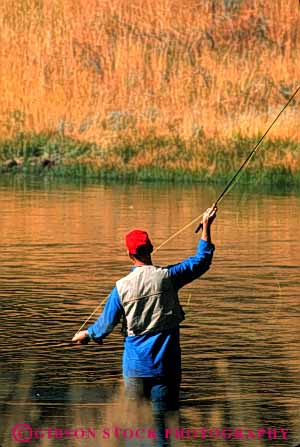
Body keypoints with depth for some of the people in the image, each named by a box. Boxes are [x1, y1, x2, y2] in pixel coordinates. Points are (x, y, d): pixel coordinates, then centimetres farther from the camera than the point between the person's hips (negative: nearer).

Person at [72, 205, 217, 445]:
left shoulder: (122, 287, -5)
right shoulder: (166, 277, -7)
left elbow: (106, 324, 4)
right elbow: (202, 261, 3)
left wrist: (86, 334, 24)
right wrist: (206, 226, 11)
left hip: (136, 364, 1)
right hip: (165, 363, -1)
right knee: (162, 419, 0)